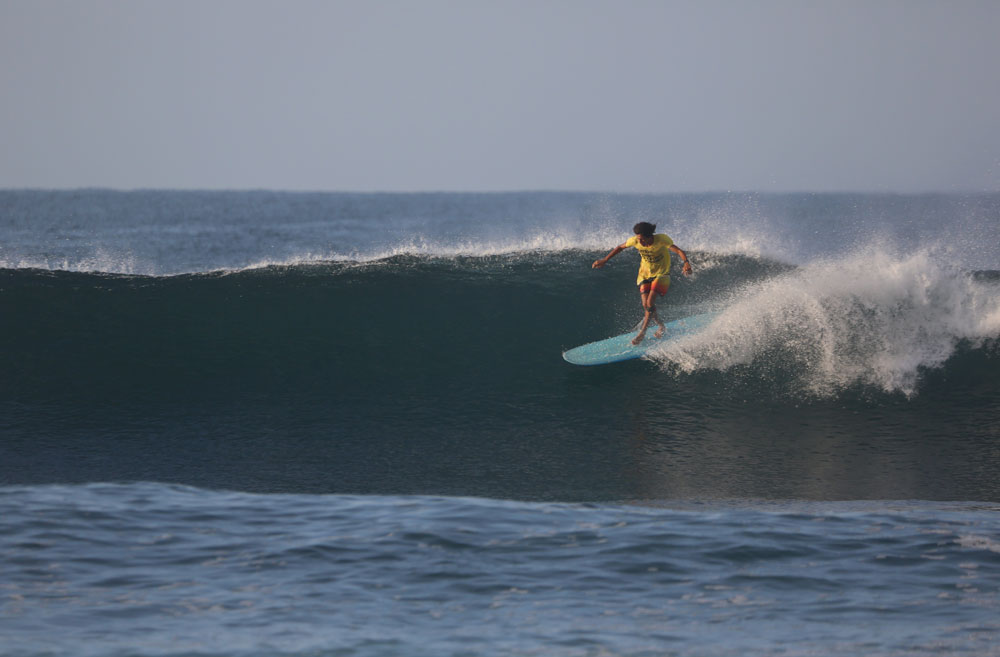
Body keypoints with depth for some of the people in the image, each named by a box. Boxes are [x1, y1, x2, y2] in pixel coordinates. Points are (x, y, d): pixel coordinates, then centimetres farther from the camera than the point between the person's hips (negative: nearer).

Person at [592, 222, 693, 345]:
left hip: (661, 274, -4)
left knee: (650, 302, -18)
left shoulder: (661, 239, -28)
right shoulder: (635, 241, -19)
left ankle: (642, 332, -2)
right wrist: (604, 260, 3)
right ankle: (661, 326, 20)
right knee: (646, 305, -6)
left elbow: (678, 251, -33)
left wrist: (686, 263, -53)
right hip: (645, 273, 4)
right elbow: (620, 248, 0)